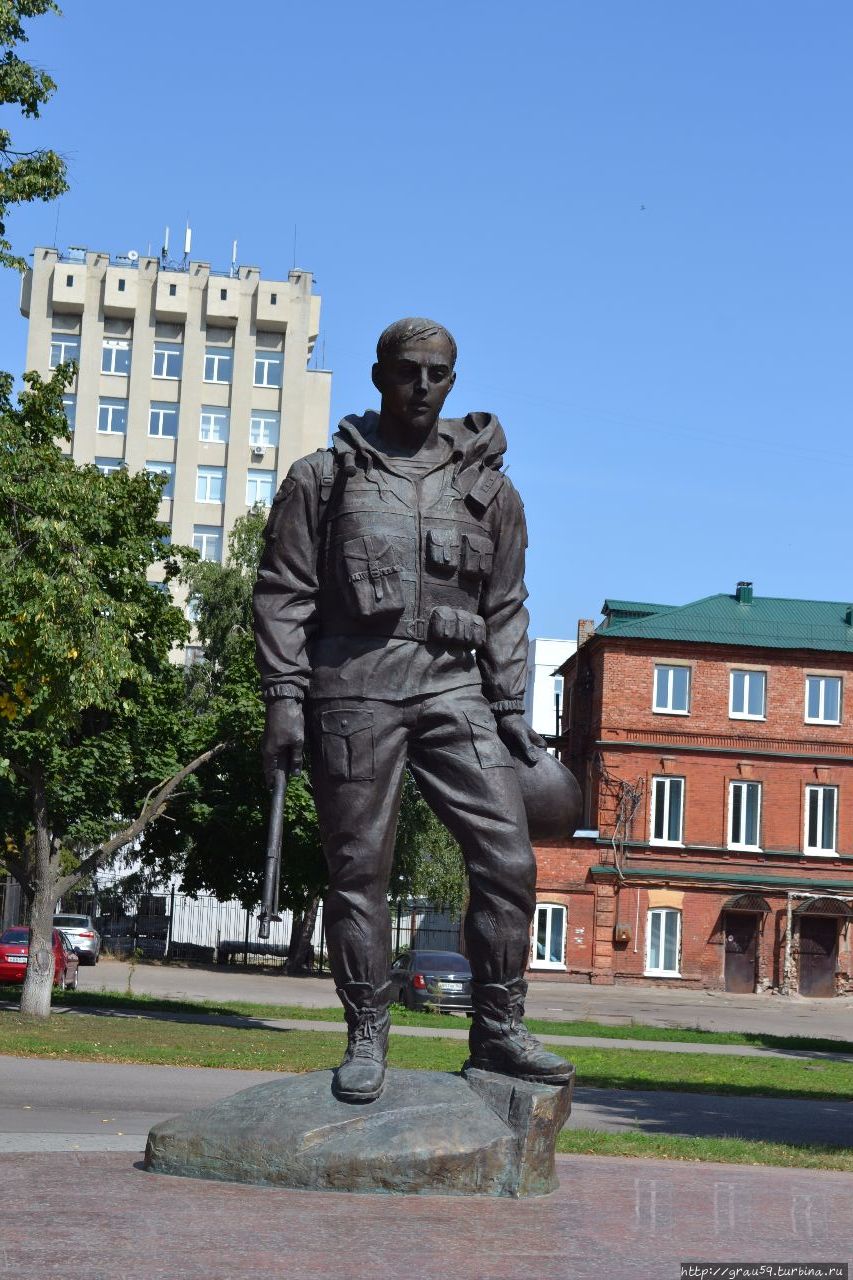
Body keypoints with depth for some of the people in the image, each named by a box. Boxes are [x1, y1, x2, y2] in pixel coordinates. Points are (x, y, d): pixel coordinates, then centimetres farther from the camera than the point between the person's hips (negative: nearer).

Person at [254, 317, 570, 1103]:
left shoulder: (487, 486, 16)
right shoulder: (323, 477, 9)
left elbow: (504, 609, 16)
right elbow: (283, 593, 5)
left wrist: (511, 707, 7)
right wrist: (283, 696, -5)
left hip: (453, 690, 2)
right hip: (355, 689, -2)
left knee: (507, 855, -7)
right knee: (359, 869, 0)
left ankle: (498, 1029, 3)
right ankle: (366, 1038, 9)